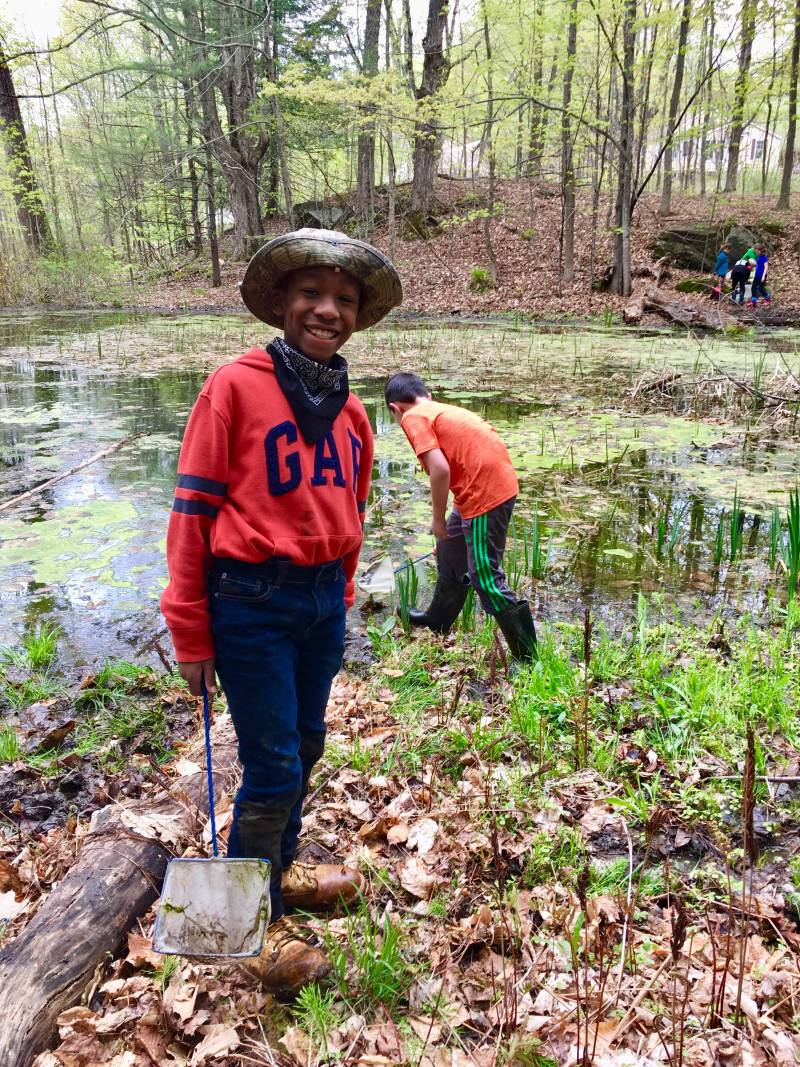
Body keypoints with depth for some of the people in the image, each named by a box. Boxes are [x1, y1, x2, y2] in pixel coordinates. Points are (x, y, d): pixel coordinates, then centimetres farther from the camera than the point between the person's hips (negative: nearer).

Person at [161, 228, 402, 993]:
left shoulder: (349, 408, 7)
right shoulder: (236, 385, -10)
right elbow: (193, 508, -10)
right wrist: (190, 634, -10)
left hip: (323, 601, 6)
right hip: (251, 604, -6)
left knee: (304, 752, 18)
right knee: (274, 770, 2)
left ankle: (279, 868, 42)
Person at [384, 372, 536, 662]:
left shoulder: (413, 417, -5)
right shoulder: (442, 410, 22)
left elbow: (440, 469, -19)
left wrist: (438, 520, -5)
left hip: (486, 494, -10)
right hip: (499, 483, 10)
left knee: (486, 579, 0)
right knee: (450, 549, 27)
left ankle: (528, 656, 9)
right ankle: (438, 619, 46)